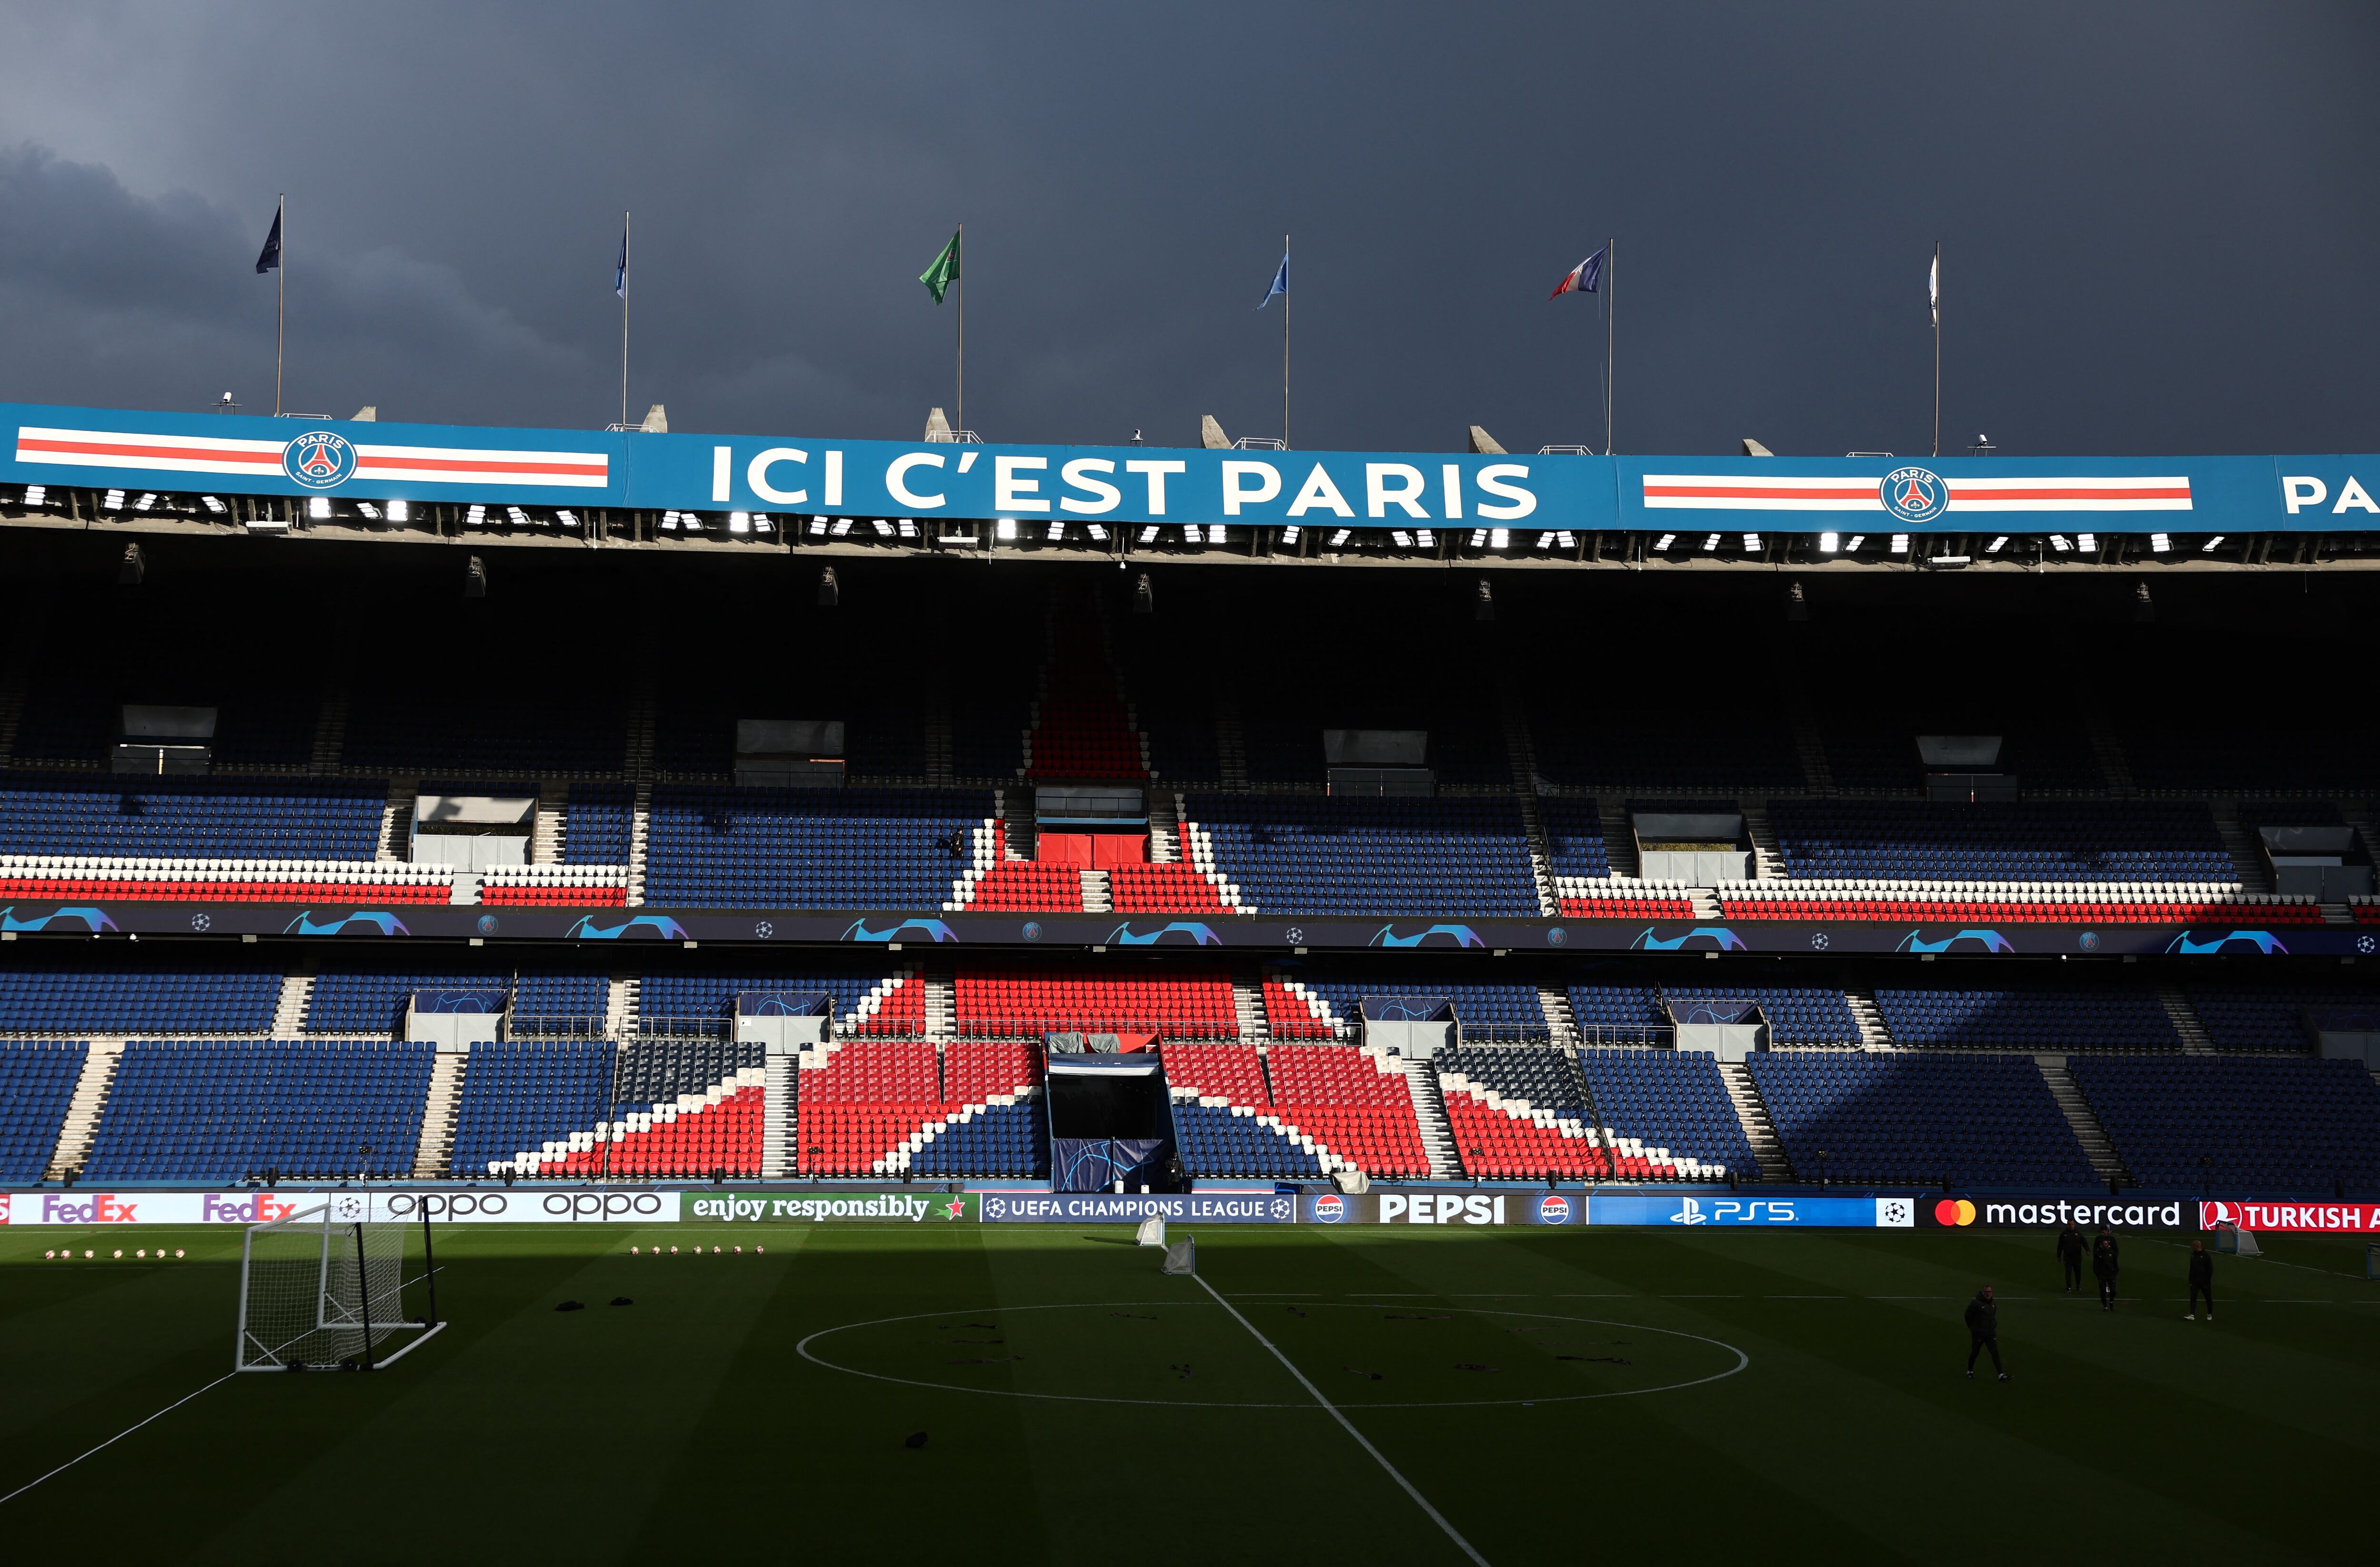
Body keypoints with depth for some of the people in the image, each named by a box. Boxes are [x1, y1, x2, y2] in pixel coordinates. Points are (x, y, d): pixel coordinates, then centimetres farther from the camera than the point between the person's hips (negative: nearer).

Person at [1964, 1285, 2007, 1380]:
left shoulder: (1994, 1304, 8)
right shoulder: (1976, 1303, -13)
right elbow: (1968, 1316, -7)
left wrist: (1994, 1326, 13)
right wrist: (1973, 1328, -2)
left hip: (1991, 1334, 5)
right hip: (1978, 1334, -5)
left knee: (1995, 1353, -4)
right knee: (1975, 1353, 7)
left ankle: (2001, 1375, -9)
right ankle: (1970, 1372, 26)